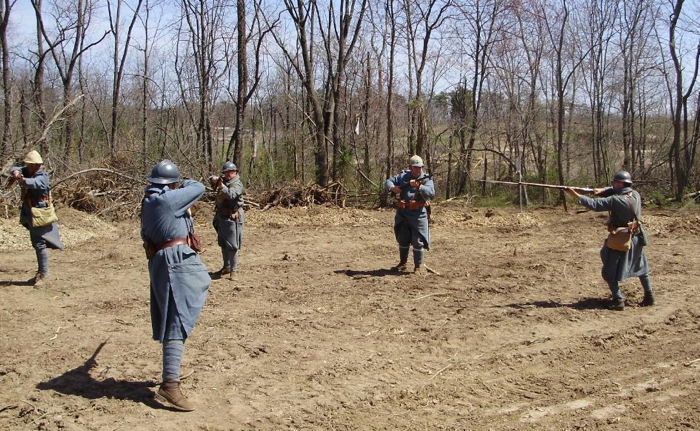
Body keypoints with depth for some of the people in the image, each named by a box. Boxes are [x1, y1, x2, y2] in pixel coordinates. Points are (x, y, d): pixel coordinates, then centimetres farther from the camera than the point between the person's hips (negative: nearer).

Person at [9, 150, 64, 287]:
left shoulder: (42, 176, -19)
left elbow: (35, 182, -40)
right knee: (36, 244, 17)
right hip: (29, 214, 9)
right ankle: (40, 271, 28)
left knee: (40, 244, -8)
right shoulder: (27, 171, 5)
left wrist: (23, 180, -61)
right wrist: (16, 172, -32)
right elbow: (14, 169, -7)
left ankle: (43, 274, -4)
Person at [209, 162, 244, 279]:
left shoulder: (237, 184, -12)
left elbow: (230, 195, -28)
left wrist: (221, 185, -34)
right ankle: (226, 266, 28)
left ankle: (233, 269, 1)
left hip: (232, 218, -8)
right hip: (221, 216, 8)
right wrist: (214, 179, -8)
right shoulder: (223, 181, 10)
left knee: (232, 245, -5)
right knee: (223, 244, 16)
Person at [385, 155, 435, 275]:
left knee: (418, 241, -2)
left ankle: (418, 266, 10)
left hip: (418, 215, -4)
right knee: (402, 240, 14)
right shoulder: (403, 176, 6)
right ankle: (402, 263, 29)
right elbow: (388, 182, 10)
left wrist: (418, 186, -29)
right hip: (402, 214, 4)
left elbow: (431, 193, -18)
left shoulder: (426, 179, -3)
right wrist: (393, 188, -13)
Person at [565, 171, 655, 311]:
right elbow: (615, 191, 13)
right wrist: (602, 191, -4)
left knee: (609, 273, 3)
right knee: (641, 268, 22)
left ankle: (618, 300, -2)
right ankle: (649, 297, 26)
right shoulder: (636, 195, 0)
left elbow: (594, 204, -23)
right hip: (636, 239, 8)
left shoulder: (616, 200, -22)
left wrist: (575, 194, -19)